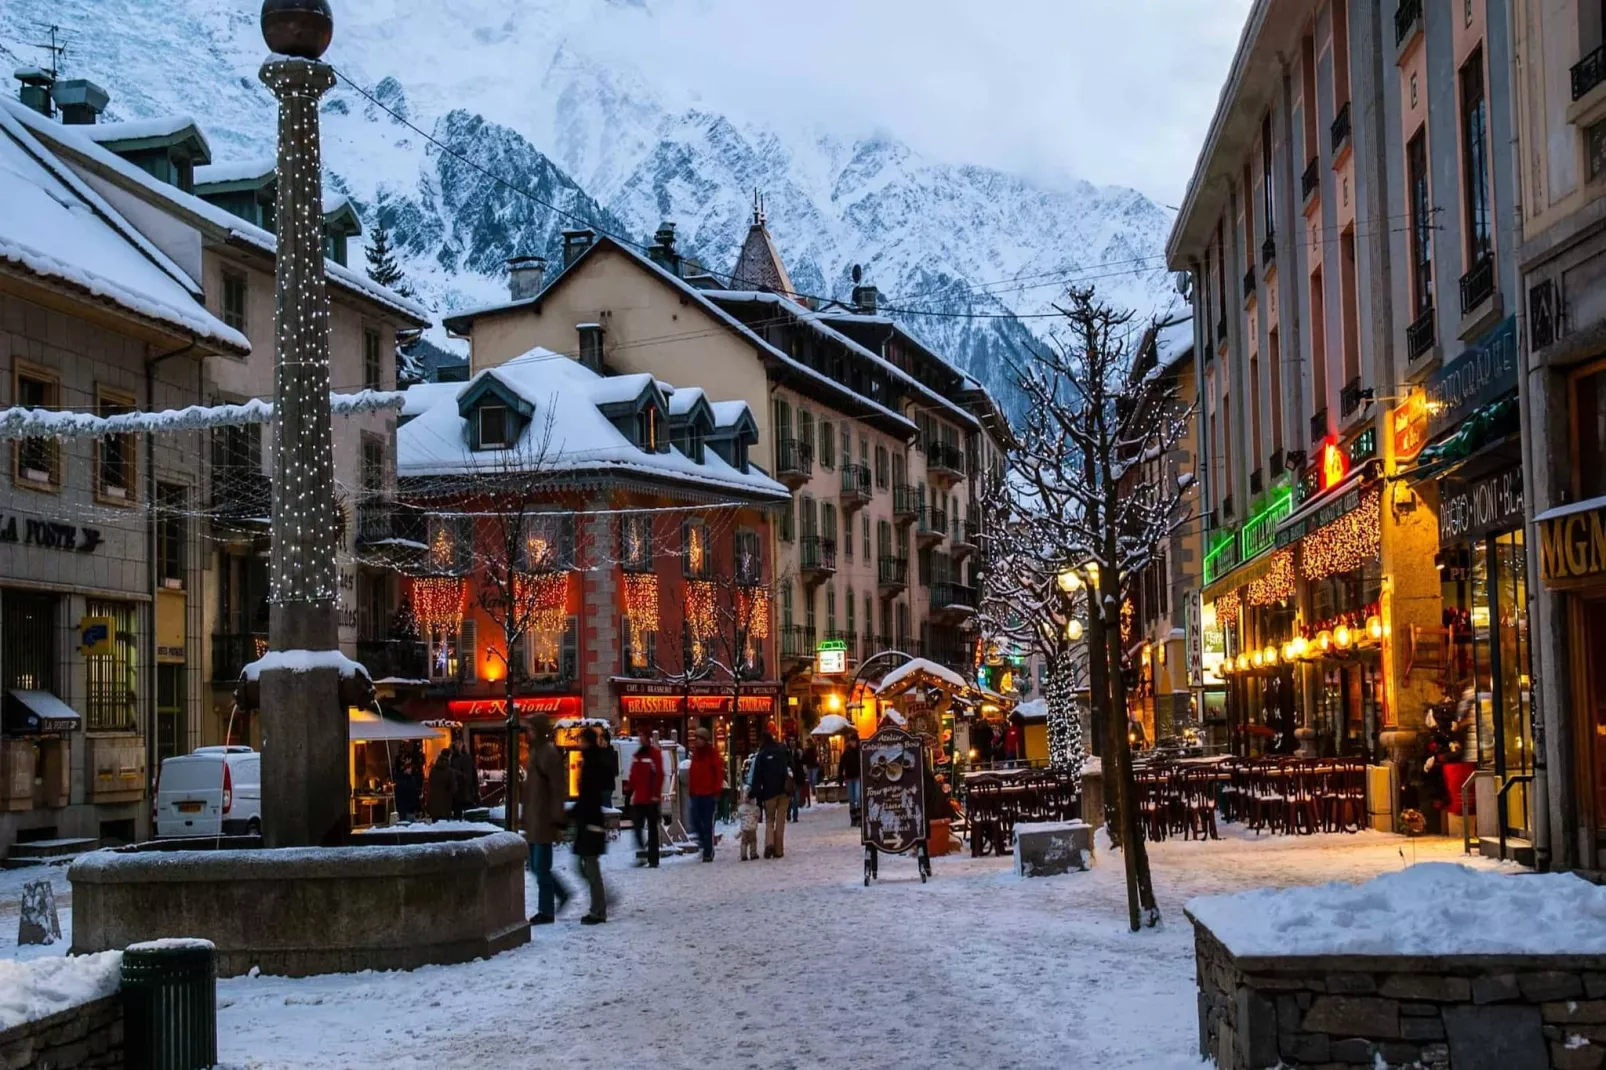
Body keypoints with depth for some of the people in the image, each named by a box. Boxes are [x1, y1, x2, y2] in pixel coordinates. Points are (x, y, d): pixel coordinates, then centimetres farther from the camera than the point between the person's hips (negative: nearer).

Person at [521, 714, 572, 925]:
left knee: (541, 868, -3)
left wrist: (558, 820, -19)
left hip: (544, 819, -9)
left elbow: (558, 789, -17)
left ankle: (546, 911, 4)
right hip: (534, 820, 9)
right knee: (536, 866, 14)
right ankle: (562, 893, 27)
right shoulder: (536, 751, 14)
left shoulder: (549, 753, -14)